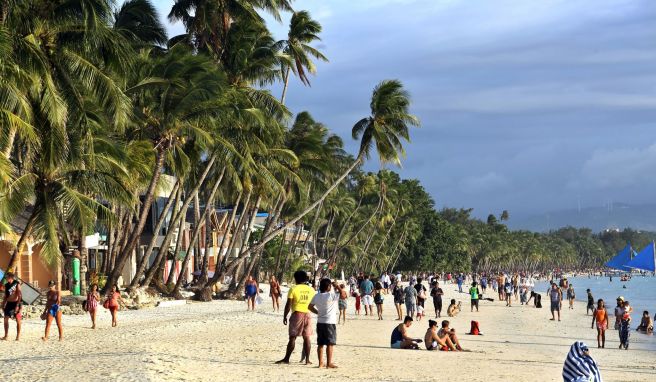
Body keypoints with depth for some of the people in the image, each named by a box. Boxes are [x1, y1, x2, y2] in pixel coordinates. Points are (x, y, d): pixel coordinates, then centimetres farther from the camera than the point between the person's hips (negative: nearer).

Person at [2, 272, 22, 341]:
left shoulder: (17, 284, -9)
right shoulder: (6, 285, 8)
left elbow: (19, 295, -13)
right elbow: (5, 296, 16)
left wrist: (17, 305, -20)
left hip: (16, 303, -6)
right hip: (9, 303, 6)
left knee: (18, 320, -2)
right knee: (6, 319, 2)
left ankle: (18, 336, 2)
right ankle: (6, 335, 10)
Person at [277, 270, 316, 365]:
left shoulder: (294, 289, -5)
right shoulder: (311, 290, 8)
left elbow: (288, 304, -7)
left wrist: (284, 316, 0)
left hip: (297, 314, -3)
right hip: (307, 314, 3)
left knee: (292, 337, -1)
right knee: (306, 337, 7)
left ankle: (286, 358, -1)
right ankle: (307, 359, 5)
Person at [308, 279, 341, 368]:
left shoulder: (316, 296, 5)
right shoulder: (331, 295, -15)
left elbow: (310, 307, 12)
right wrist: (338, 287, -4)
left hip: (320, 322, 6)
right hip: (330, 323, -6)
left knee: (320, 344, 11)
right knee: (330, 344, -2)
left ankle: (321, 362, 13)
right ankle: (329, 363, -2)